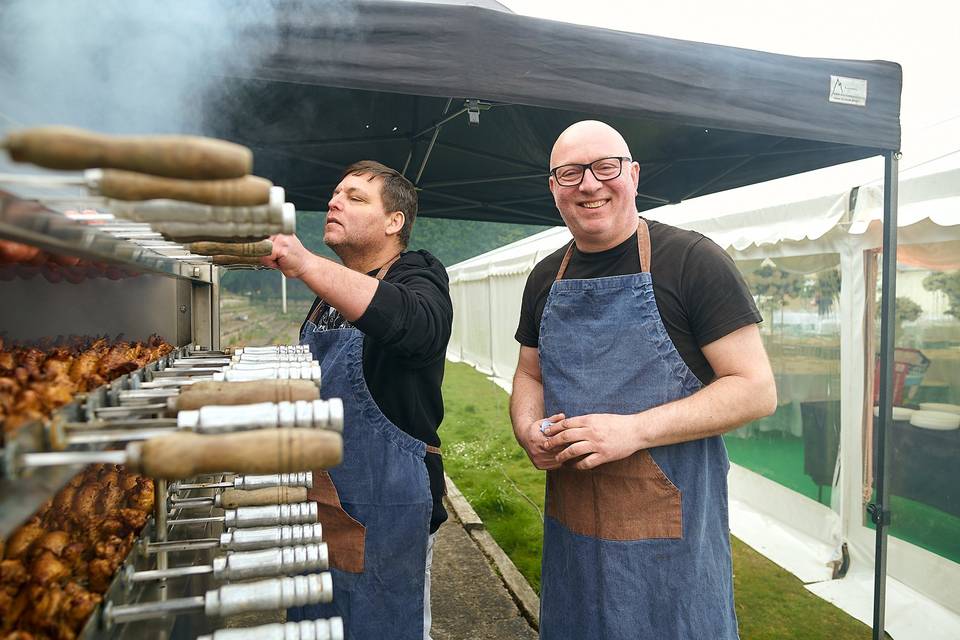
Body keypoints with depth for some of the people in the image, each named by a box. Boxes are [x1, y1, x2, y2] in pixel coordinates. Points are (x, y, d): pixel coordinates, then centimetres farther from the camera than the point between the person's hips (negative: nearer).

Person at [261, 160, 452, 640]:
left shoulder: (418, 278, -12)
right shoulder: (330, 292, 11)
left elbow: (416, 324, -39)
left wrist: (305, 264, -46)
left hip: (386, 505, -7)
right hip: (318, 502, 8)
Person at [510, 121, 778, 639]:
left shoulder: (694, 261, -11)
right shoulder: (545, 278, 6)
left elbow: (756, 389, -13)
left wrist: (635, 430, -23)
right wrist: (529, 430, -6)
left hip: (671, 532, -5)